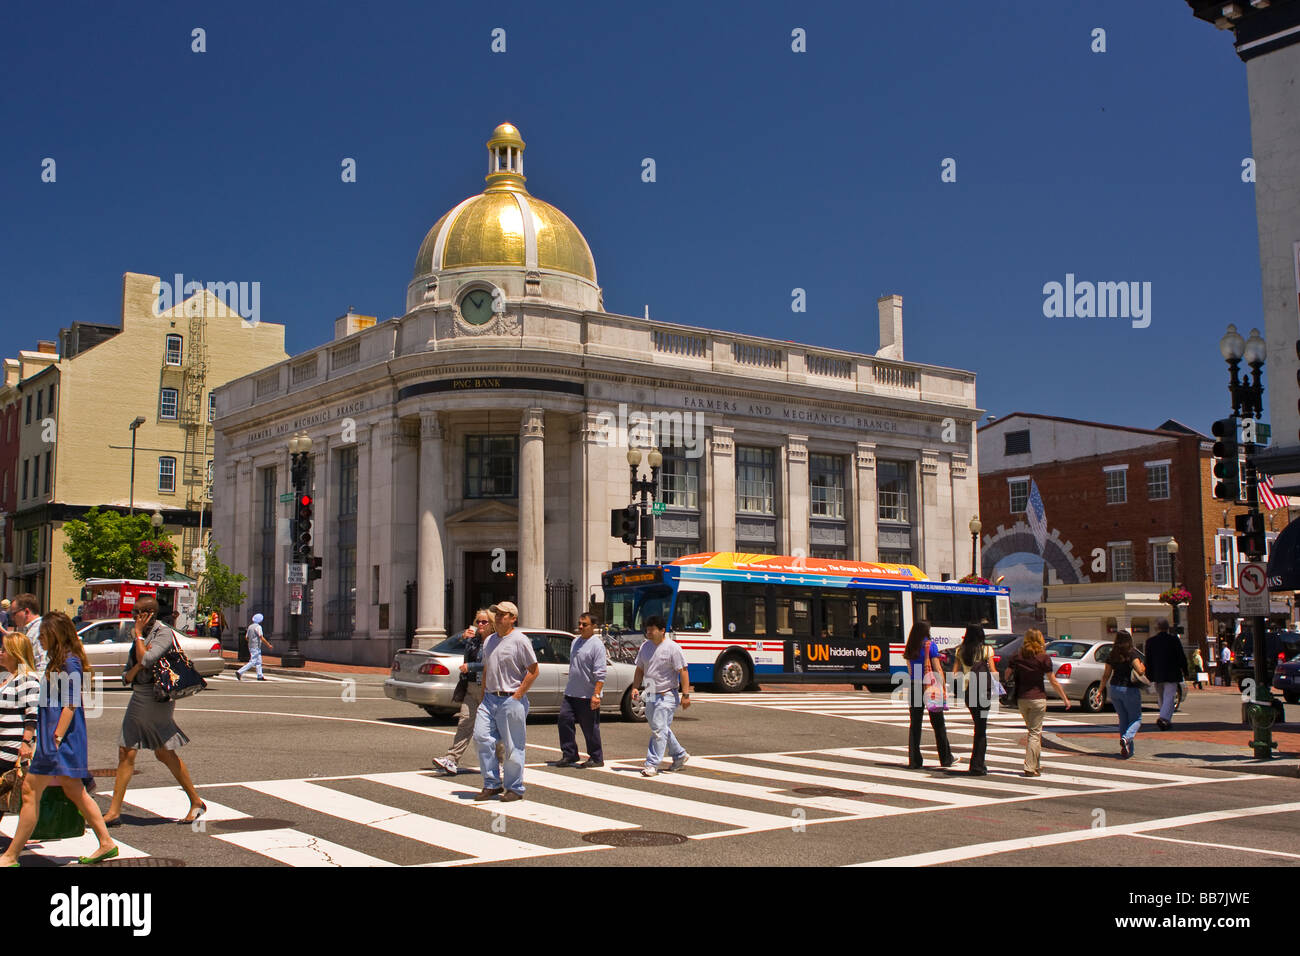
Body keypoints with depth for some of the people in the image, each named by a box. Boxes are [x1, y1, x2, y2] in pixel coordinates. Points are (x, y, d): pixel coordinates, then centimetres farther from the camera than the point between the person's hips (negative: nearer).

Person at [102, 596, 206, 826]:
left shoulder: (164, 633, -9)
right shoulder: (141, 638, 15)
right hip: (138, 697, 8)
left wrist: (138, 634, -9)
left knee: (165, 753, -1)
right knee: (126, 753, 2)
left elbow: (146, 659, -24)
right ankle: (114, 812, 5)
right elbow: (127, 678, 14)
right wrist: (136, 668, -9)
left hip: (157, 698, -7)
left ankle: (196, 802, 12)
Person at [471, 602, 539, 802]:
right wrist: (483, 696, 14)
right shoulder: (489, 641, 15)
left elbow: (534, 671, -9)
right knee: (482, 737, -2)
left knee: (513, 746, -1)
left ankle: (515, 789, 10)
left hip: (511, 700, -7)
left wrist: (518, 695, -12)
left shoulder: (520, 640, -8)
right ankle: (492, 784, 8)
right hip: (489, 698, 7)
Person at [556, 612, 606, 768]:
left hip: (587, 696, -7)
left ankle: (596, 759, 14)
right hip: (571, 693, 7)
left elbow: (600, 674, -16)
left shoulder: (596, 645, -11)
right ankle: (569, 755, 9)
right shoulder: (575, 642, 13)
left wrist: (596, 694, -22)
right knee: (564, 720, -1)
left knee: (590, 728, 1)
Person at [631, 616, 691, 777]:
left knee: (659, 729, -11)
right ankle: (680, 755, 33)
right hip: (650, 695, 7)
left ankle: (652, 764, -8)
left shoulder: (672, 648, -12)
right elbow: (640, 669, 17)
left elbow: (682, 671, -12)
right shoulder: (645, 647, 8)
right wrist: (635, 687, 3)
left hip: (667, 695, -7)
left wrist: (686, 694, -17)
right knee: (662, 729, 16)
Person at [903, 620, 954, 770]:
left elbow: (910, 670, 11)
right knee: (938, 724, 8)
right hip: (930, 686, -4)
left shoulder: (909, 648, 7)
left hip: (914, 687, 4)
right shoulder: (930, 645, -8)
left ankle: (914, 760, 4)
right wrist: (943, 688, -5)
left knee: (914, 724, 6)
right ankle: (946, 758, 16)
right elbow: (937, 669, -8)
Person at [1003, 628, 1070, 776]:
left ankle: (1036, 764, 22)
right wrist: (1065, 699, 2)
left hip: (1021, 699, 4)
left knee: (1034, 731, 18)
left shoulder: (1018, 657, 2)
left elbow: (1006, 675, 3)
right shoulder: (1044, 658, -8)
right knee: (1035, 733, 0)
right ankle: (1030, 768, -5)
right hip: (1037, 698, -4)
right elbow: (1053, 681, -6)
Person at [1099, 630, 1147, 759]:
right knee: (1136, 719, 7)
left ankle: (1129, 749, 16)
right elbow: (1140, 670, -21)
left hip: (1114, 689, 5)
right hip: (1130, 689, -5)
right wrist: (1144, 667, 2)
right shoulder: (1132, 654, -10)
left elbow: (1106, 675, 7)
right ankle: (1126, 738, -20)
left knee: (1123, 719, 15)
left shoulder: (1112, 656, 5)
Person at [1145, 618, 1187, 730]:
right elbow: (1182, 657, -4)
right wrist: (1185, 672, 7)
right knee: (1169, 697, -6)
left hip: (1157, 675, 4)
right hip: (1171, 674, -4)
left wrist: (1150, 676, 11)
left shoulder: (1150, 641, 3)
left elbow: (1148, 661, 5)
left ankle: (1167, 721, 22)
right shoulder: (1174, 639, -7)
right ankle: (1163, 718, -24)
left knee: (1162, 698, 15)